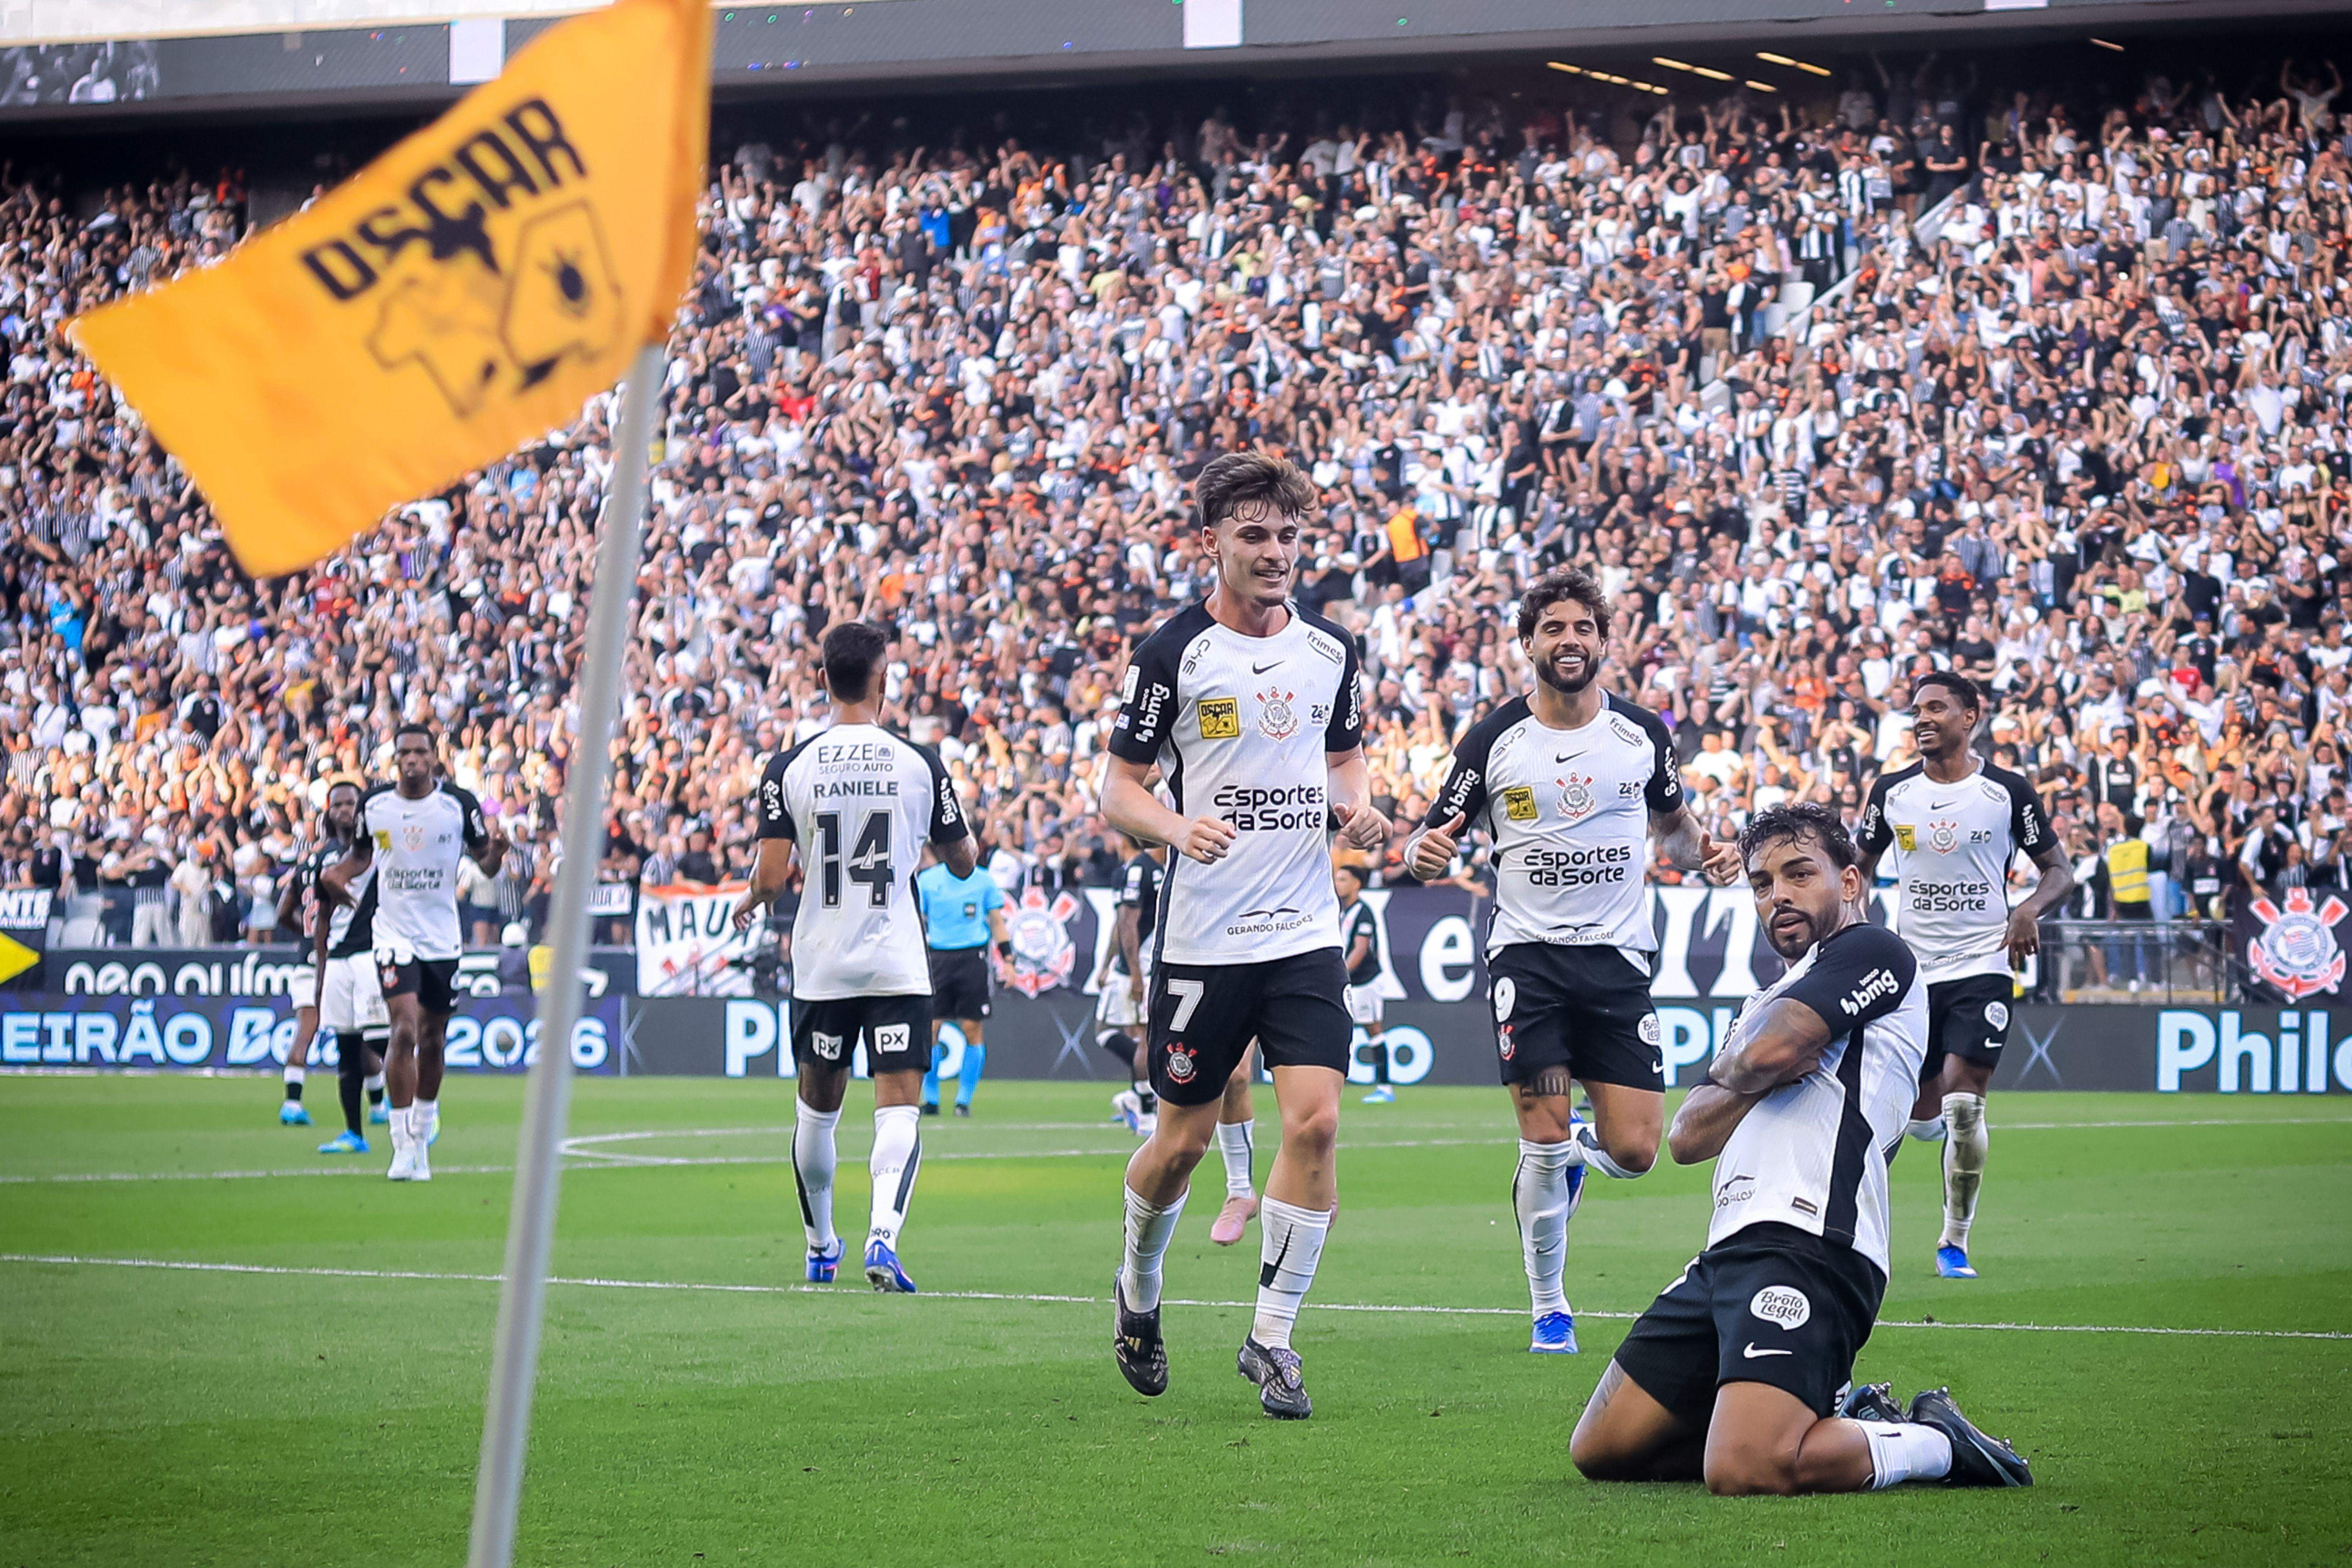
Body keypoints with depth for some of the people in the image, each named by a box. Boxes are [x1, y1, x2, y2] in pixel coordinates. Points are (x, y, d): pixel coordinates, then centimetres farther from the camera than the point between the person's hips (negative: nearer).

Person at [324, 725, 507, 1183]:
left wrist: (496, 852, -19)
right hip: (394, 934, -1)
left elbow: (486, 865, 4)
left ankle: (424, 1124, 34)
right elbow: (362, 853, 17)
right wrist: (338, 873, -3)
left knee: (432, 1040, 10)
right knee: (405, 1029, -17)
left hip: (443, 938, 1)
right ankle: (405, 1147, -15)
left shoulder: (459, 804, -4)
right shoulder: (374, 803, 0)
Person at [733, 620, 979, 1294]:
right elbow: (963, 864, 6)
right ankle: (884, 1234, -27)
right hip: (898, 964, -2)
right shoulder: (919, 764, -4)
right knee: (899, 1108, -4)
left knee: (818, 1106, 18)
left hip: (820, 965, 2)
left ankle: (820, 1247, 32)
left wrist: (748, 905, 15)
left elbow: (771, 876, -7)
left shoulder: (790, 768, -4)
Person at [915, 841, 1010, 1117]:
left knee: (972, 1030, -4)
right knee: (930, 1029, -6)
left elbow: (997, 922, 13)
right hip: (937, 957, 0)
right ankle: (930, 1099, 6)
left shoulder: (984, 881, 8)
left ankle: (964, 1099, 6)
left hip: (973, 957, 0)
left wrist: (1007, 959, 5)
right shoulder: (927, 881, 5)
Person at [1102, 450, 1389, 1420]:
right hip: (1203, 936, -3)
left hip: (1305, 933, 3)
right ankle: (1138, 1291, 35)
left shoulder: (1330, 650, 6)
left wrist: (1358, 807, -1)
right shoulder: (1174, 654, -7)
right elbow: (1119, 789, -3)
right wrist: (1178, 828, -23)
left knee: (1315, 1121, -11)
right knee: (1184, 1140, 6)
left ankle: (1272, 1338, 0)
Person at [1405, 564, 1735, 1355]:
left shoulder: (1642, 734, 4)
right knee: (1543, 1146, -9)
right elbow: (1433, 840, 4)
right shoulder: (1494, 739, -1)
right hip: (1528, 954, -2)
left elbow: (1673, 823, 21)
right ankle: (1549, 1310, 9)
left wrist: (1704, 853, -1)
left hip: (1619, 956, 2)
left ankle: (1580, 1146, 32)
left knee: (1634, 1152, -5)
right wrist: (1424, 853, -20)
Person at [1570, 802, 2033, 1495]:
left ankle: (1934, 1445, -3)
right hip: (1732, 1252, 10)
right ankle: (1842, 1423, 13)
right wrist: (1765, 1075, 1)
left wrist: (1732, 1064, 11)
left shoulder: (1873, 951, 4)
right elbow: (1687, 1138, 19)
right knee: (1600, 1450, 8)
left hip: (1806, 1247, -10)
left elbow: (1768, 1050, -13)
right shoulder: (1773, 998, 31)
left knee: (1745, 1471, -29)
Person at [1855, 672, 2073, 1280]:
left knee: (1963, 1102, -16)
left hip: (1982, 965, -3)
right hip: (1911, 969, 3)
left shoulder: (2008, 792, -3)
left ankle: (1955, 1241, -2)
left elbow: (2059, 870, 3)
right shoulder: (1892, 791, 4)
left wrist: (2030, 908, -17)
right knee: (1923, 1120, 5)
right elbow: (1862, 865, 17)